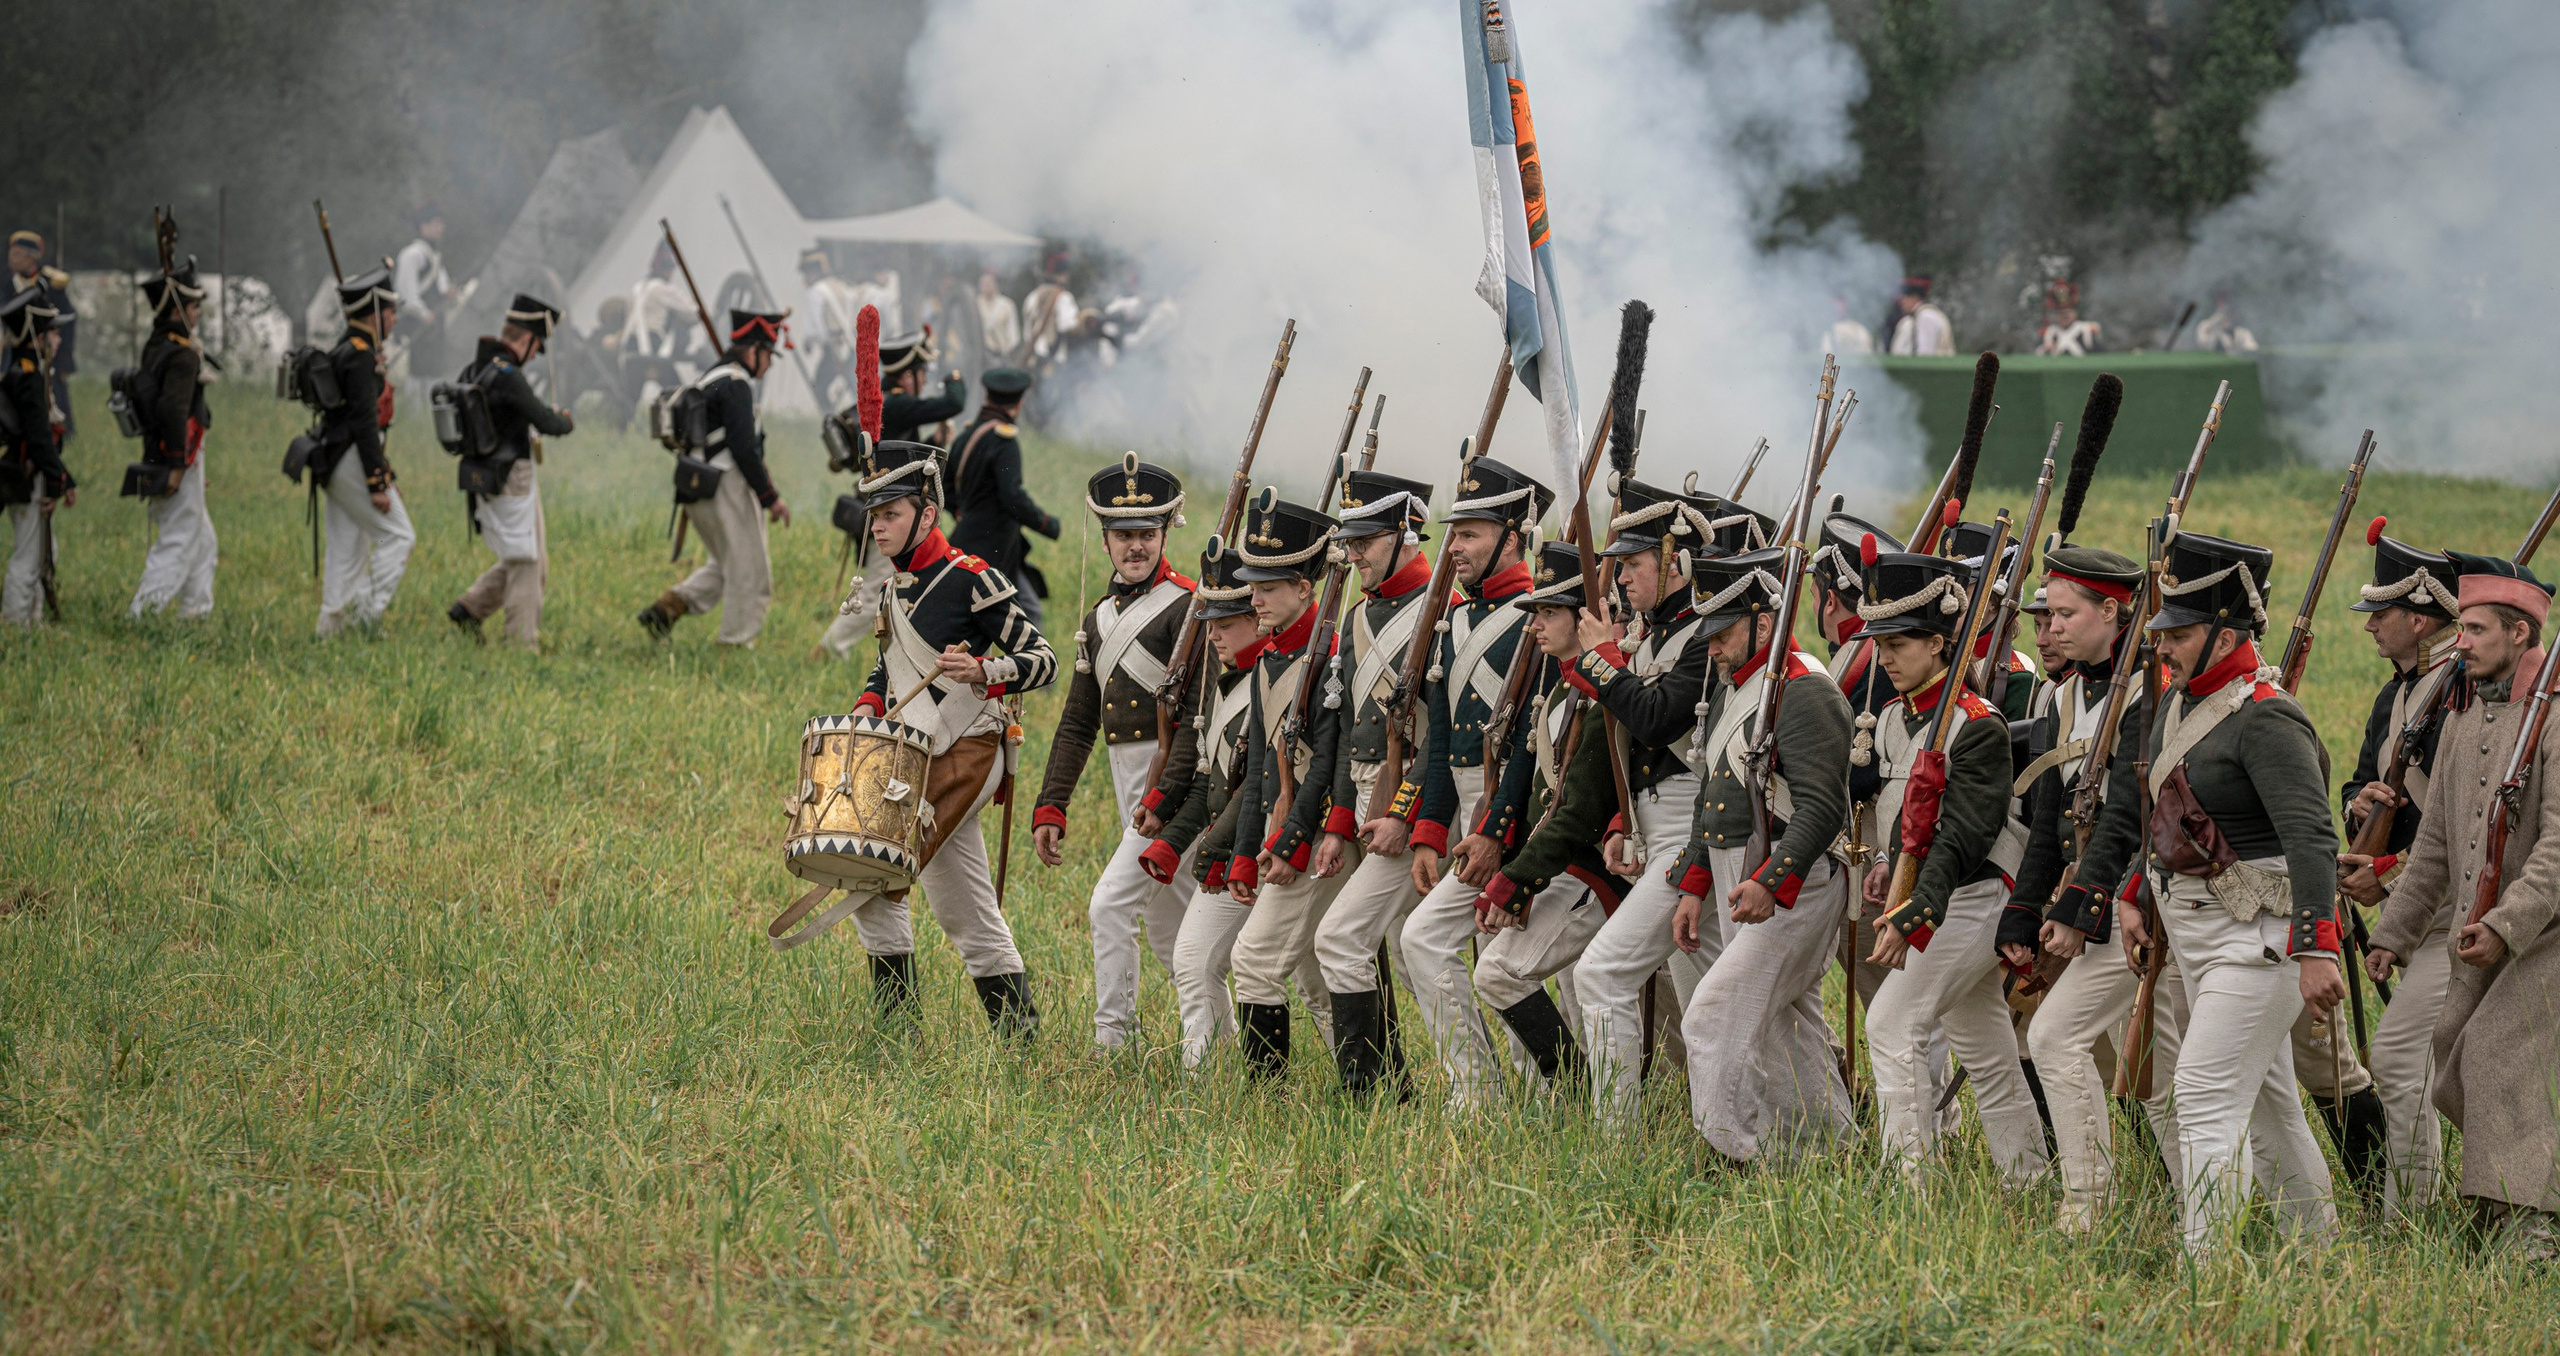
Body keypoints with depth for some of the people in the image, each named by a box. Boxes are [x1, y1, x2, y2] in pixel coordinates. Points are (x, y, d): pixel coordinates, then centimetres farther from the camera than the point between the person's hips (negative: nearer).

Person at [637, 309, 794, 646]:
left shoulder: (708, 381, 16)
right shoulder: (735, 384, -14)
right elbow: (744, 448, -21)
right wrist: (771, 497, -17)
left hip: (701, 491, 10)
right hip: (729, 489, -10)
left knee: (723, 567, 20)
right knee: (749, 573, -1)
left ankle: (666, 608, 7)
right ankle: (736, 643, 2)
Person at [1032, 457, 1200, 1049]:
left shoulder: (1185, 607, -10)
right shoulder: (1099, 619, 14)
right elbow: (1077, 724, 17)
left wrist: (1165, 795, -26)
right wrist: (1050, 807, 9)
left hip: (1176, 778, -8)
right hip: (1126, 783, 8)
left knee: (1111, 905, -14)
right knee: (1168, 926, 14)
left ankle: (1113, 1040, -9)